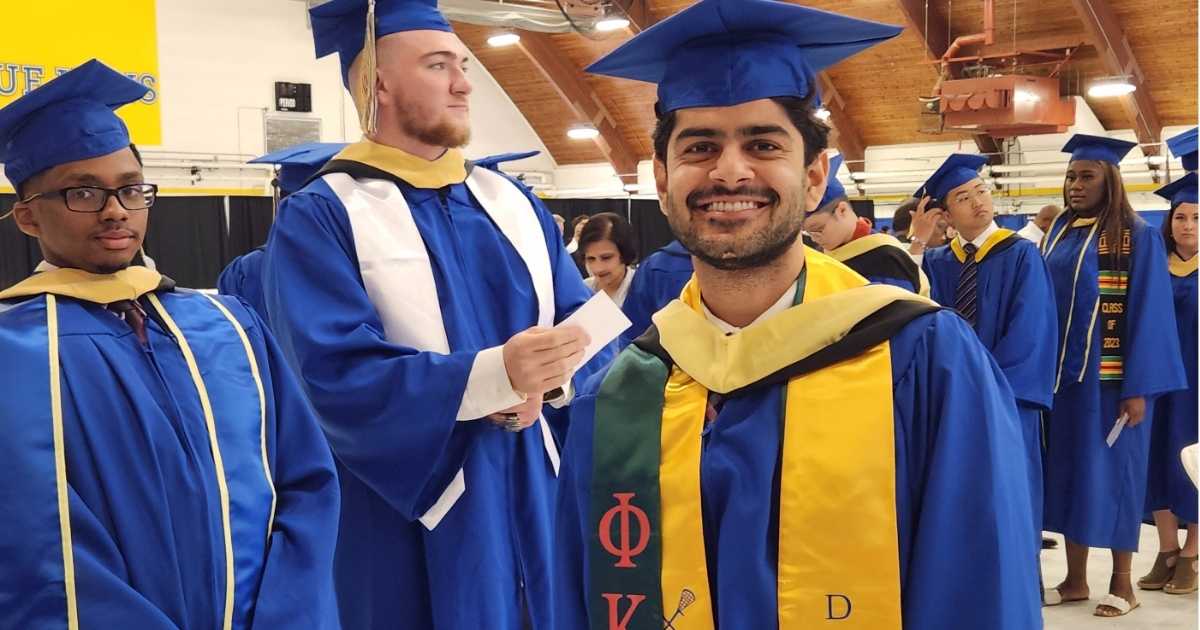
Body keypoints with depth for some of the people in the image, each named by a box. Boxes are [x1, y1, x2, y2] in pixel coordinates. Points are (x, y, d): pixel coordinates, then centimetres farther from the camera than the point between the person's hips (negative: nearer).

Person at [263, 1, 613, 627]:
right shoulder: (319, 218, -7)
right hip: (418, 525, -5)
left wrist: (551, 380, -17)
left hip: (543, 497, 6)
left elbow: (583, 325, 5)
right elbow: (335, 378, -18)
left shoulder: (512, 202, 11)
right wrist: (493, 374, -29)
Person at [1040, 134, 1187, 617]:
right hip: (1061, 374, 6)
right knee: (1070, 471, 9)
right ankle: (1075, 579, 19)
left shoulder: (1138, 237, -7)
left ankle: (1122, 584, 13)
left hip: (1110, 377, -5)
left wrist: (1138, 388, -17)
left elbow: (1148, 314, -11)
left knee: (1110, 472, 1)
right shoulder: (1058, 235, 9)